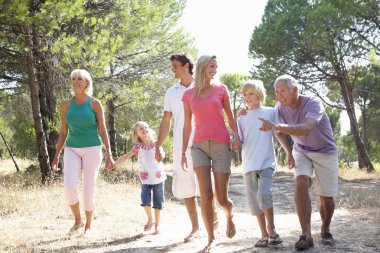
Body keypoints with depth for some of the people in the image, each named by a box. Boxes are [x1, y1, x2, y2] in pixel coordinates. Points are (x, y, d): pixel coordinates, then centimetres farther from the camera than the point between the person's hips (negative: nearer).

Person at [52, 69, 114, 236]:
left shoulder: (95, 103, -2)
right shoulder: (67, 105, 7)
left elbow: (103, 130, -2)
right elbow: (63, 132, 10)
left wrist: (109, 154, -9)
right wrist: (56, 155, 6)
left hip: (92, 150, -2)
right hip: (72, 150, 2)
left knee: (89, 189, -1)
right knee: (70, 186, -17)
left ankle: (88, 226, 19)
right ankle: (77, 220, 6)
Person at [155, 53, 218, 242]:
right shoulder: (171, 93, 12)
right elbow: (166, 122, 13)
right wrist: (158, 147, 7)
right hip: (180, 148, 4)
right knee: (184, 188, 3)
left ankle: (214, 218, 19)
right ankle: (195, 227, 13)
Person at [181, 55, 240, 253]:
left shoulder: (221, 90, 6)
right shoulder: (188, 94, 8)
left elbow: (230, 118, 9)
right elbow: (187, 125, 13)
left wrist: (236, 136, -9)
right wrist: (183, 152, 11)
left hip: (221, 145, -1)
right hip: (199, 146, 1)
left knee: (221, 199, 0)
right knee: (205, 195, -12)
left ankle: (229, 217, 35)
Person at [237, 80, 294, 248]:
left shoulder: (270, 112, 4)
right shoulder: (242, 118, 7)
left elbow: (280, 134, 10)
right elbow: (239, 142, 5)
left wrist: (289, 154, 9)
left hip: (267, 163, -3)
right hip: (249, 165, 3)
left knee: (264, 194, -22)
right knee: (254, 201, 5)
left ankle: (271, 229, -4)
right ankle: (264, 235, 17)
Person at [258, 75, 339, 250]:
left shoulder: (313, 103, -29)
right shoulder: (280, 107, -11)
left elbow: (306, 129, -47)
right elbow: (267, 120, 8)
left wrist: (277, 127, -58)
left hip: (325, 152, -3)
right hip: (301, 151, 3)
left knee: (326, 197, -2)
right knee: (301, 182, -25)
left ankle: (325, 230, 29)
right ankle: (306, 235, -25)